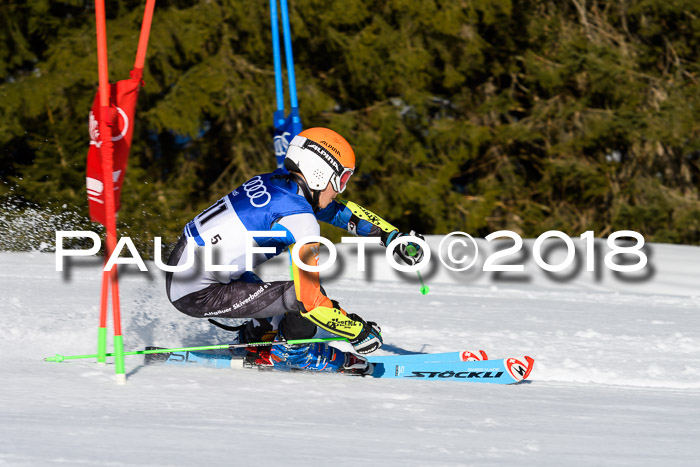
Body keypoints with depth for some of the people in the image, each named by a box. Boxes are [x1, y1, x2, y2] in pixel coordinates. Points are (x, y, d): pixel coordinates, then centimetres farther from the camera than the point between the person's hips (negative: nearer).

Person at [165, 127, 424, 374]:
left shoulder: (275, 182, 6)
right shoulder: (299, 219, -20)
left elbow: (339, 211, 21)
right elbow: (311, 300, -21)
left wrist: (393, 236, 20)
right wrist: (360, 334, -10)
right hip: (197, 294, -10)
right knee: (300, 297, -12)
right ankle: (291, 352, 12)